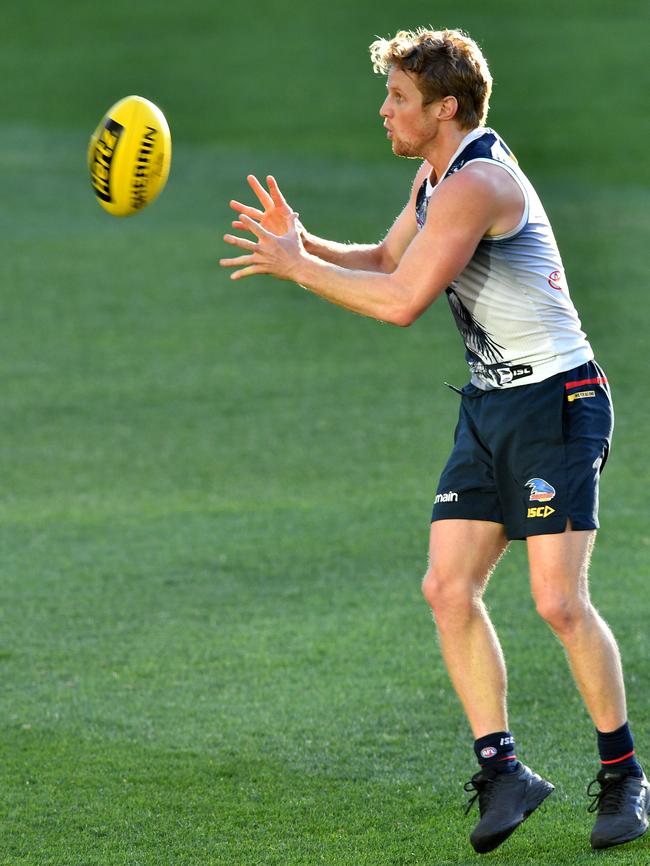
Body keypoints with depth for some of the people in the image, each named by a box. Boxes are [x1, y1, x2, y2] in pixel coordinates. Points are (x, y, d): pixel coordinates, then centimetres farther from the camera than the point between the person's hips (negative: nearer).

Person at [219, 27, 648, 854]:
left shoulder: (477, 183, -20)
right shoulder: (434, 175, 11)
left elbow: (401, 299, -25)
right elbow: (386, 261, 25)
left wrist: (296, 267, -14)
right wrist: (302, 242, 8)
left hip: (557, 401, -9)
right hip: (490, 407, 9)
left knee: (559, 601, -12)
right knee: (448, 588, -3)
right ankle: (501, 769, 2)